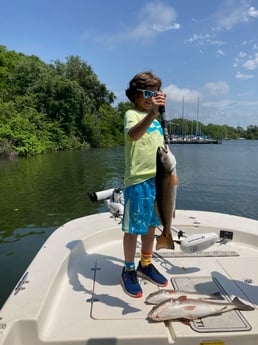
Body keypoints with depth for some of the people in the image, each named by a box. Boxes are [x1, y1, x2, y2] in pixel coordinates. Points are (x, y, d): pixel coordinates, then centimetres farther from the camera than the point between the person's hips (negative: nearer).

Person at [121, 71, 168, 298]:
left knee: (151, 225, 16)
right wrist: (153, 113, -44)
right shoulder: (132, 114, -6)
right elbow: (133, 135, -29)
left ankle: (146, 265, 34)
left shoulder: (156, 119, 18)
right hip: (138, 180, -7)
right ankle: (129, 271, 22)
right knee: (133, 228, 3)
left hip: (157, 178, 7)